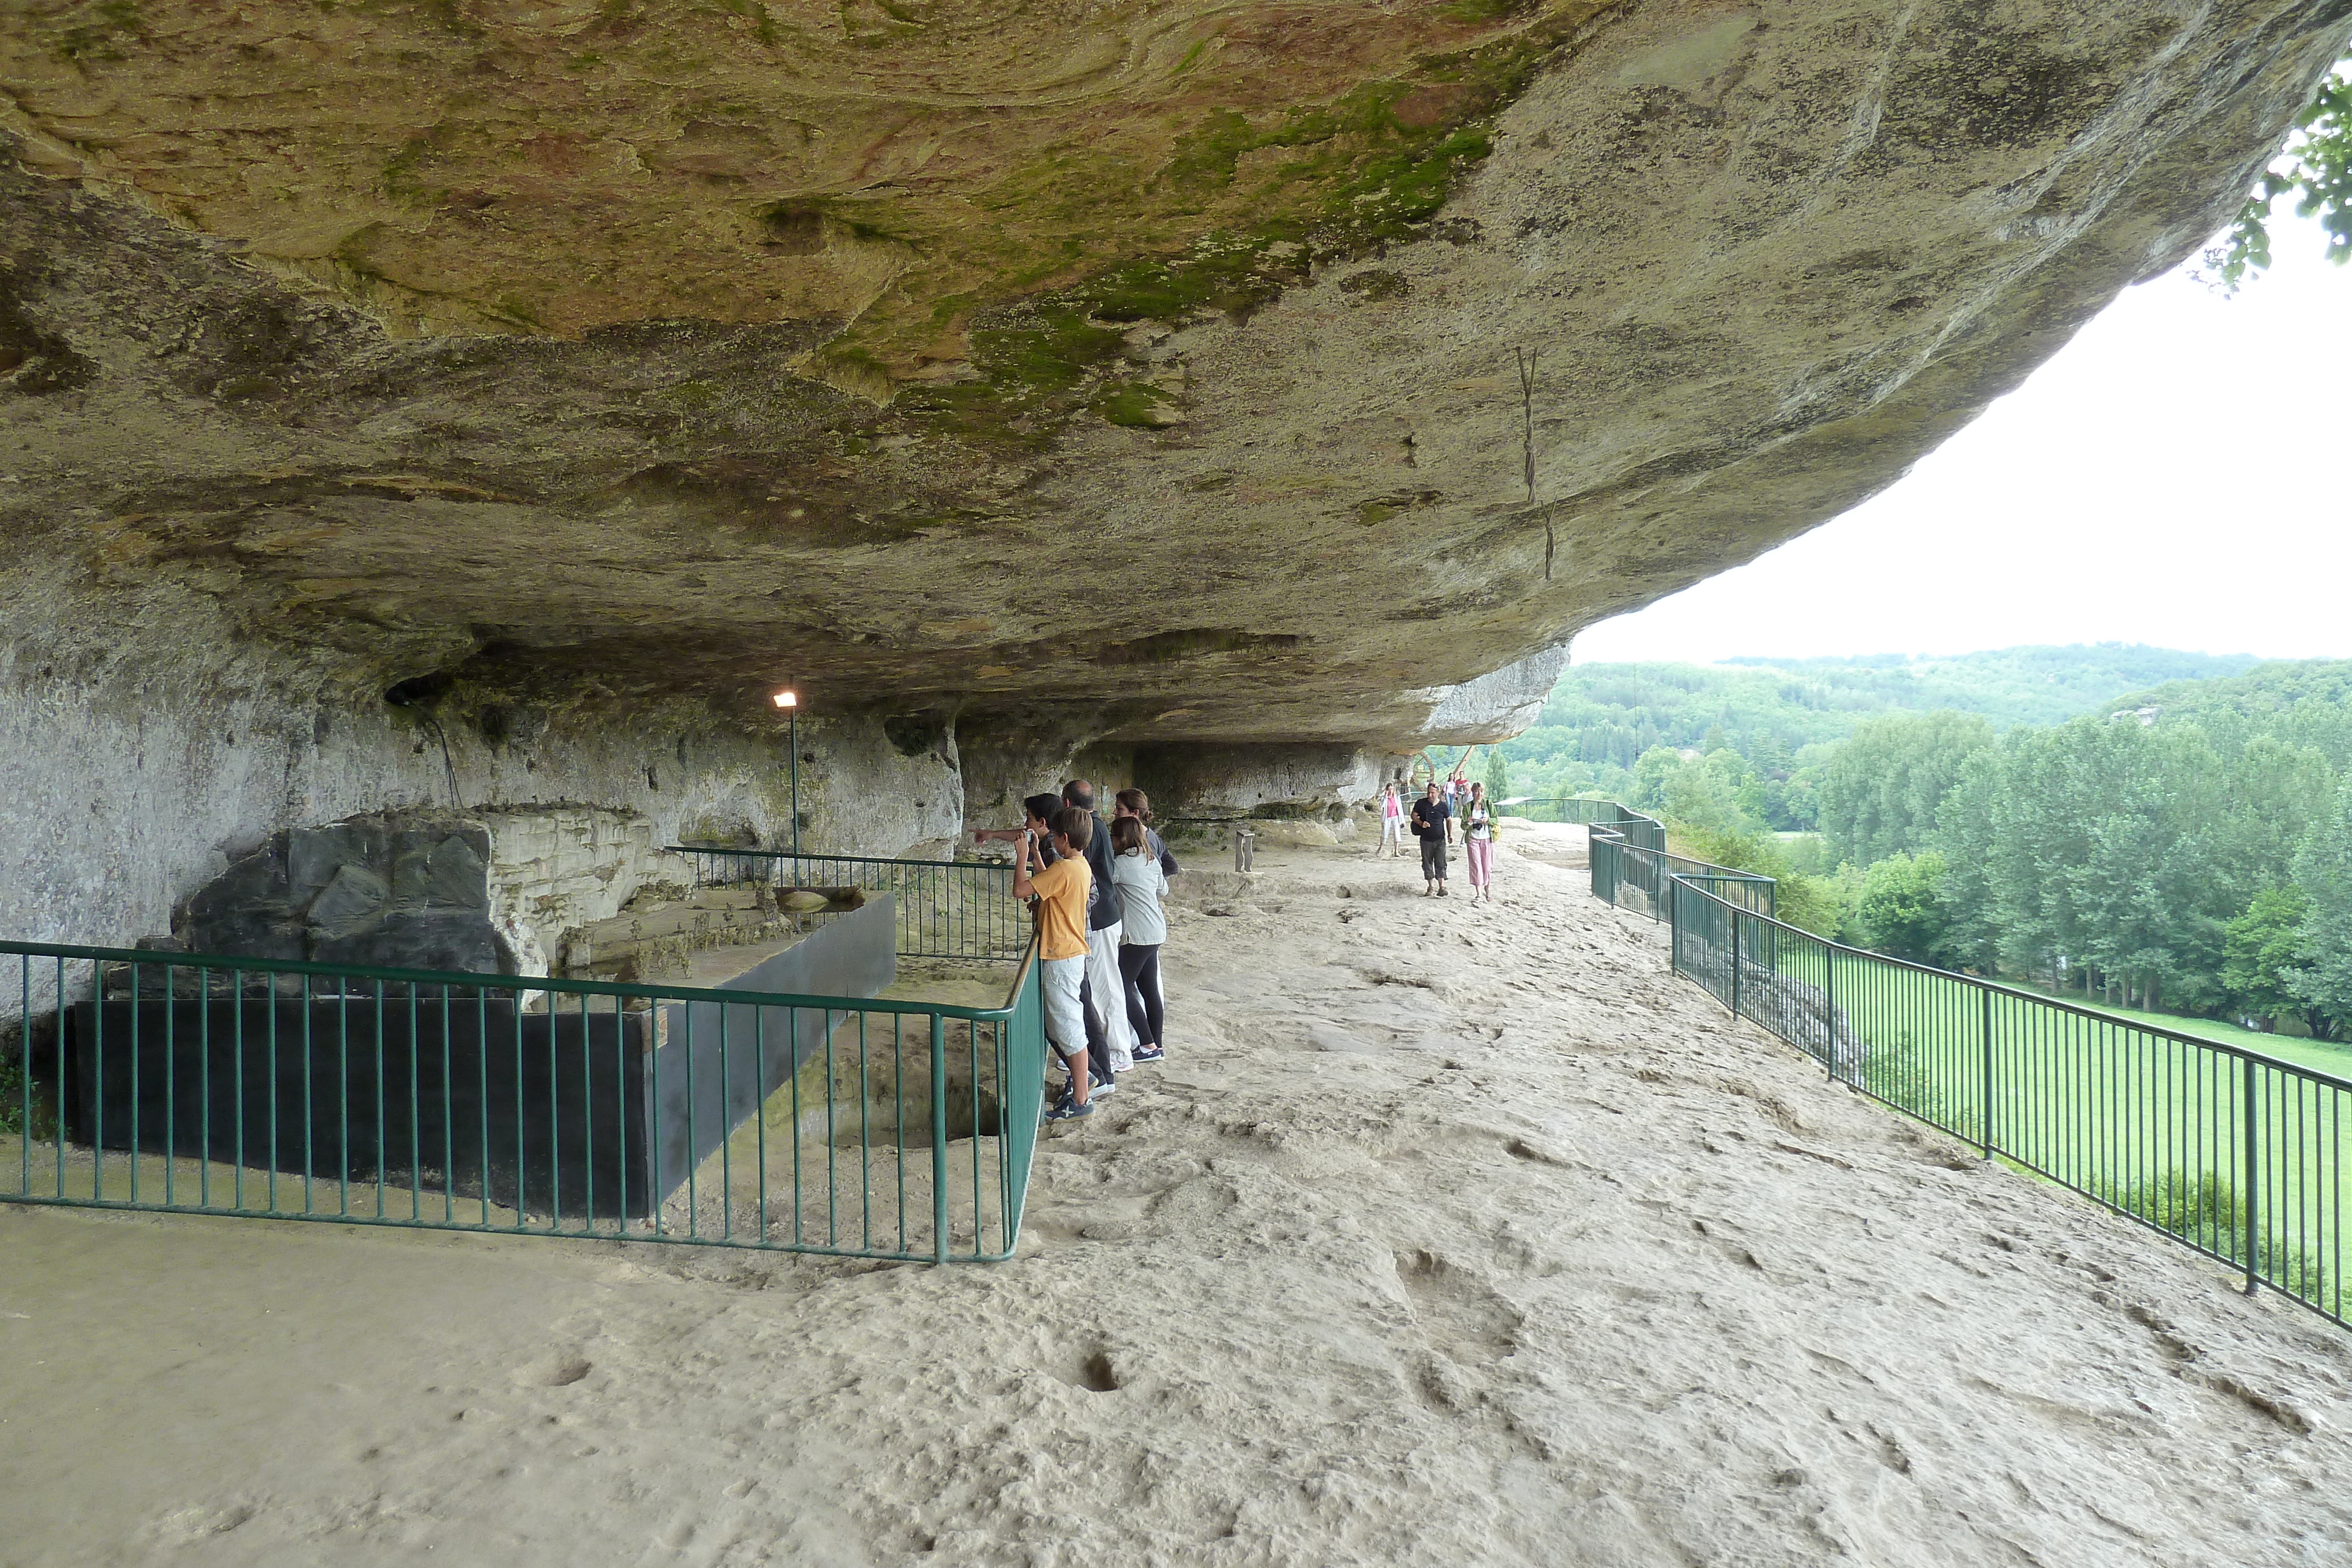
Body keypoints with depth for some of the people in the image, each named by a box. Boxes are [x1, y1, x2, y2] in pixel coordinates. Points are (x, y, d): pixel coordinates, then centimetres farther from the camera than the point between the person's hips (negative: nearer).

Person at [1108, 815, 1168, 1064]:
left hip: (1137, 934, -9)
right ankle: (1157, 1046, 17)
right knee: (1149, 988, 12)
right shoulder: (1151, 860, 10)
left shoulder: (1122, 864, -15)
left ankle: (1148, 1046, 1)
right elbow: (1163, 891, 21)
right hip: (1156, 931, 9)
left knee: (1123, 988, -1)